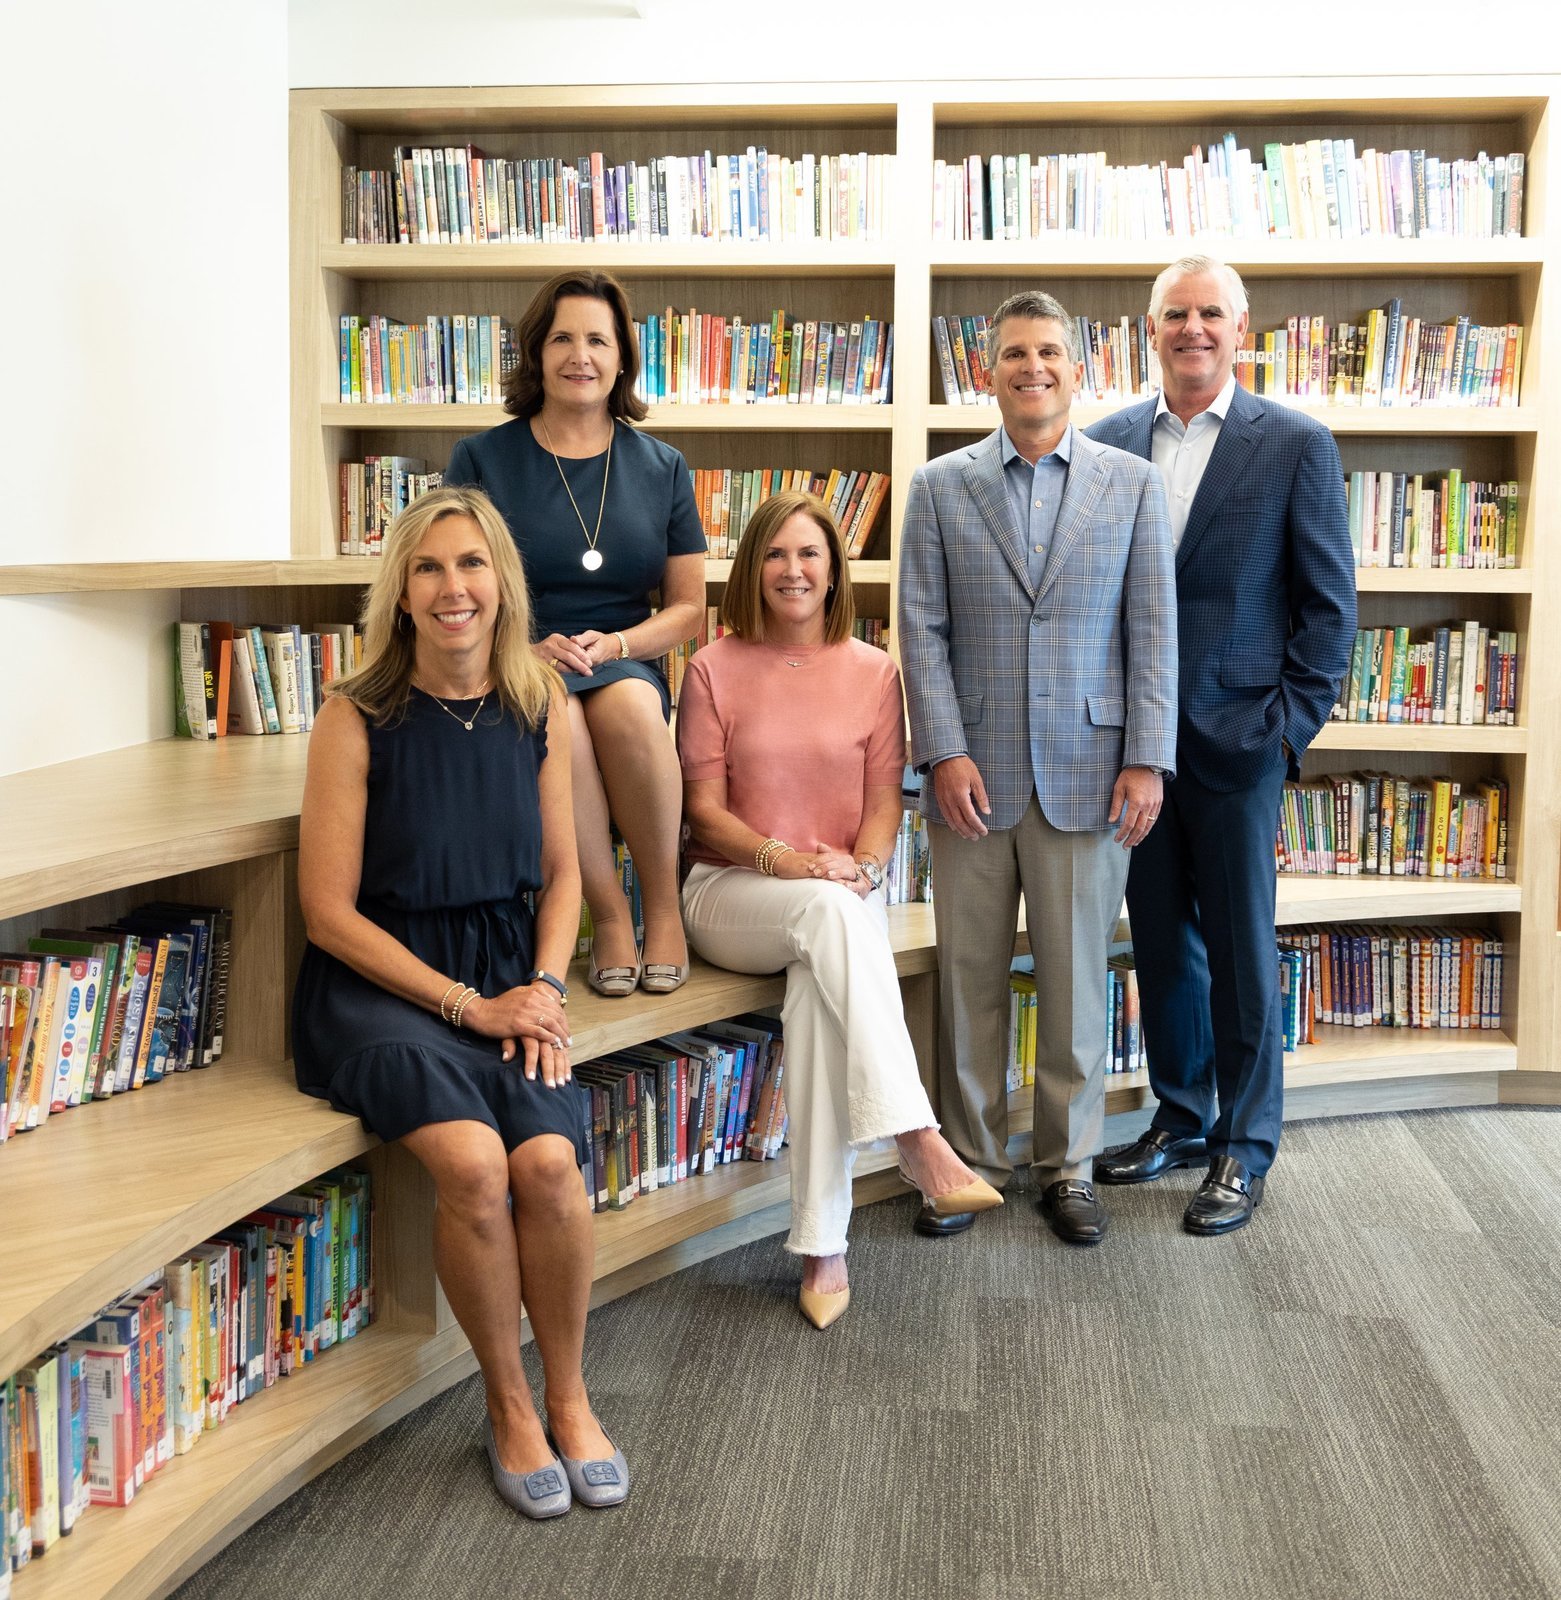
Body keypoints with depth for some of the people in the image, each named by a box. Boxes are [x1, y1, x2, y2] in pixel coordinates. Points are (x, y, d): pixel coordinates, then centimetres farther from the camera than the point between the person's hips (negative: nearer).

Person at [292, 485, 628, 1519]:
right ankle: (510, 1408, -2)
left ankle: (570, 1398, 2)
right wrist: (468, 1006, -13)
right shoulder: (358, 718, -10)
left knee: (550, 1162, -23)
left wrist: (543, 987, -6)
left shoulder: (542, 704, 2)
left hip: (506, 974, 3)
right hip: (377, 982, -3)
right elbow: (330, 911, -9)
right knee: (474, 1166, -27)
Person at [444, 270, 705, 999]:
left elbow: (688, 607, 12)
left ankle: (663, 905, -17)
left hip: (626, 666, 1)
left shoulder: (661, 468, 12)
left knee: (629, 707, -35)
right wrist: (527, 648, -14)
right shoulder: (483, 459, 6)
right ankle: (610, 916, -22)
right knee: (555, 717, -37)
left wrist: (615, 645, -8)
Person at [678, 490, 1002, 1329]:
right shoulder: (713, 669, 3)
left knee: (816, 990, -34)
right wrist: (782, 859, -18)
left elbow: (884, 800, 6)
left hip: (839, 899, 1)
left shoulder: (874, 672, 9)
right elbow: (704, 809, -1)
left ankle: (823, 1245, -29)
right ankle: (917, 1141, -42)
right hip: (732, 892, -1)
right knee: (829, 913, -37)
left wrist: (861, 866, -16)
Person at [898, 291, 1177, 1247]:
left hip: (1088, 775, 0)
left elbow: (1154, 631, 3)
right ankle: (971, 1159, 22)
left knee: (1076, 981, 7)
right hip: (974, 774, 1)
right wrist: (945, 754, -8)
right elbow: (923, 629, 1)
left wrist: (1148, 760, -5)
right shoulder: (940, 487, 6)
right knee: (969, 979, 7)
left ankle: (1068, 1166, 21)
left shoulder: (1133, 485, 6)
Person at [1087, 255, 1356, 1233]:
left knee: (1242, 950, 4)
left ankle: (1246, 1148, 18)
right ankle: (1180, 1119, 29)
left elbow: (1329, 602, -2)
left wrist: (1290, 724, -8)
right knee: (1161, 942, 13)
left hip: (1235, 740, -3)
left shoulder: (1297, 445, -2)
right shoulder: (1108, 444, 7)